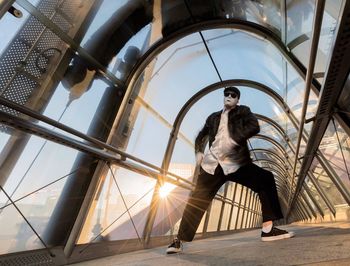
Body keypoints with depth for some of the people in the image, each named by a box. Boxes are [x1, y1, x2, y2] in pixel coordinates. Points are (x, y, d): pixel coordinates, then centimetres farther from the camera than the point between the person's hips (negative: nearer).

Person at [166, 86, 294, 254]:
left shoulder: (243, 111, 11)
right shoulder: (213, 117, 18)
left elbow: (254, 127, -8)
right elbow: (201, 136, 27)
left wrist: (234, 140, -21)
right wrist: (198, 151, 9)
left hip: (236, 163, 0)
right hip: (212, 164, 1)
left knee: (266, 180, -17)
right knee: (196, 201, -4)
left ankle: (268, 229, -5)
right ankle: (179, 240, 7)